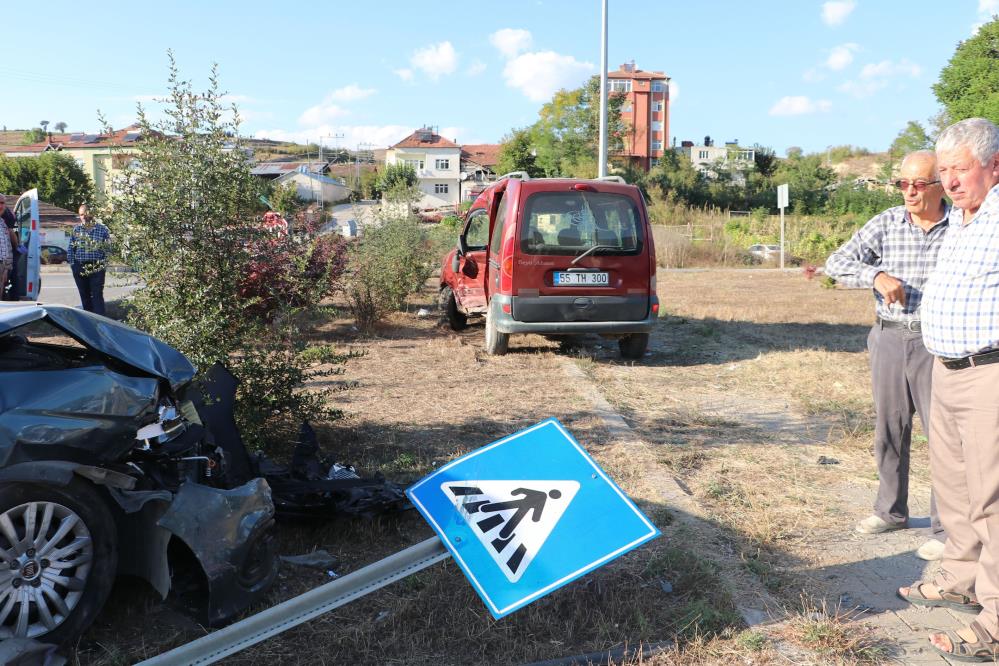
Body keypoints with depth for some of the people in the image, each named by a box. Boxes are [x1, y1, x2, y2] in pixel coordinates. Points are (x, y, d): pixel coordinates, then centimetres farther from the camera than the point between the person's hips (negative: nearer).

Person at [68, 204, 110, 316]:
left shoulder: (102, 229, 1)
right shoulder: (76, 229, 10)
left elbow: (108, 248, 0)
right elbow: (70, 249, 10)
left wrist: (104, 264, -7)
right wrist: (73, 264, 1)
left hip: (97, 268, -4)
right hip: (80, 268, 4)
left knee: (97, 295, -9)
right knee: (84, 296, 11)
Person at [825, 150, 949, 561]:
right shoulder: (886, 224, 1)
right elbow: (836, 264, -3)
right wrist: (876, 275, -20)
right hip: (889, 339, 3)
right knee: (889, 430, 14)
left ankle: (946, 530, 13)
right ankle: (891, 510, 32)